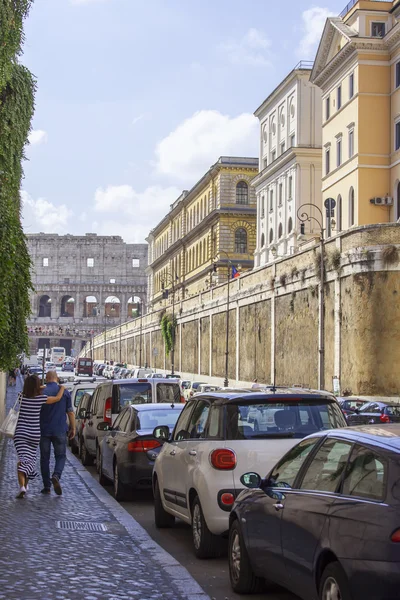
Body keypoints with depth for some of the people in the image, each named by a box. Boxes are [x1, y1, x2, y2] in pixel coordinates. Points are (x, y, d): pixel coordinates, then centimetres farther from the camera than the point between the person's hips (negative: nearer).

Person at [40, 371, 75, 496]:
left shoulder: (41, 392, -3)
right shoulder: (65, 392, 0)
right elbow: (70, 412, 1)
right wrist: (72, 428, 9)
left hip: (44, 430, 0)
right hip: (60, 430, 0)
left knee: (44, 458, 9)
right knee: (60, 456, 9)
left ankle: (47, 486, 9)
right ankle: (56, 476, -18)